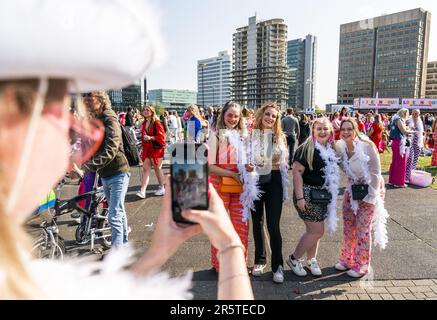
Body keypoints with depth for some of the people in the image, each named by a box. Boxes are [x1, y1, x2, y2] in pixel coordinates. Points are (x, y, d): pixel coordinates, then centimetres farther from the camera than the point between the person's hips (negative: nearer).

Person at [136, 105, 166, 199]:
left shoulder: (156, 123, -10)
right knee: (145, 169, -3)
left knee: (157, 168, 7)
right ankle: (142, 191, -7)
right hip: (146, 149, 6)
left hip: (156, 148, -6)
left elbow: (161, 136, -15)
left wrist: (150, 138, -23)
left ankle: (162, 188, 24)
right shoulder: (144, 123, 11)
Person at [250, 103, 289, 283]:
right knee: (257, 223, 14)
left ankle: (277, 265, 14)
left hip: (274, 182, 0)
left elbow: (285, 162, 8)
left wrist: (285, 187, -1)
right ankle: (259, 260, 31)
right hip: (255, 182, 1)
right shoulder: (251, 135, -2)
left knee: (273, 226, -2)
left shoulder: (281, 137, 2)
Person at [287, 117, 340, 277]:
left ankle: (311, 260, 31)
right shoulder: (306, 148, -13)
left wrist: (332, 195, 13)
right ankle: (294, 259, 14)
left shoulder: (331, 150, 9)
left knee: (315, 230, 13)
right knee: (317, 231, -4)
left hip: (324, 195, 7)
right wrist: (299, 197, -22)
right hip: (308, 193, -7)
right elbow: (297, 171, -17)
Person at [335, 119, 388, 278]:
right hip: (351, 191, 5)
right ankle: (347, 260, 30)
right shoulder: (340, 147, -7)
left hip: (369, 191, -5)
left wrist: (370, 196, -15)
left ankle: (361, 266, 18)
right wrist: (349, 190, -1)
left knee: (363, 230, 2)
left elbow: (375, 173, -17)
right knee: (348, 228, 12)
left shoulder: (367, 146, -21)